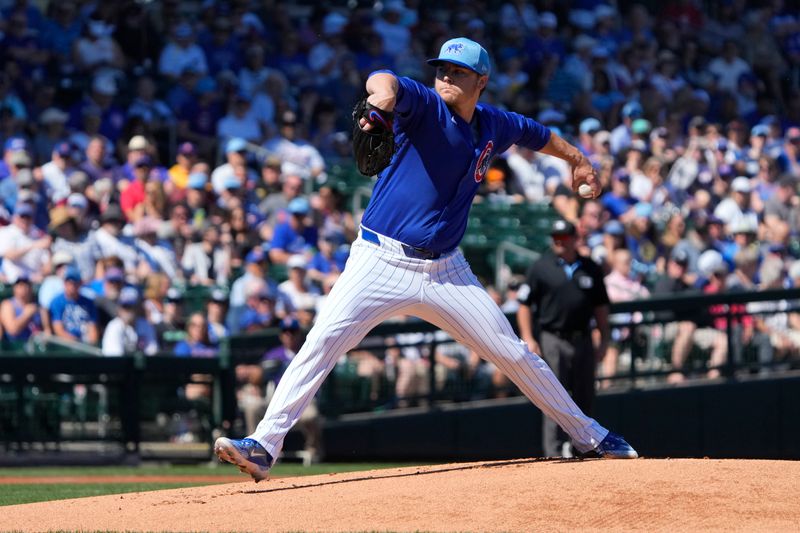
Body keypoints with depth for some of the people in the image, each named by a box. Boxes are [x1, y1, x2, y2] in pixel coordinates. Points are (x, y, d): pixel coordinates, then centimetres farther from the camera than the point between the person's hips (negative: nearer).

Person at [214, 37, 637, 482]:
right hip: (381, 260, -4)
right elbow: (384, 81, -32)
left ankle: (590, 437, 23)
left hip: (445, 272, 4)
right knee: (322, 341, -21)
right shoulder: (426, 107, -8)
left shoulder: (495, 127, 7)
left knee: (513, 353, 8)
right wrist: (383, 94, -54)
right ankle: (264, 446, -22)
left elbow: (541, 136, 31)